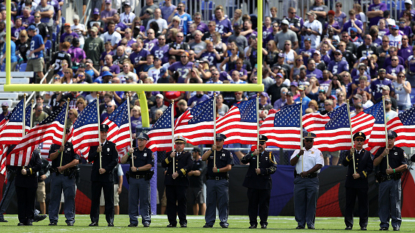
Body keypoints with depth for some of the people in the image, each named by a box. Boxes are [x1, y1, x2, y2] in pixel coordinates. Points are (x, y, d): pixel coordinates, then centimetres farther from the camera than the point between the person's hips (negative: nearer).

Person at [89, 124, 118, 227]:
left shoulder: (112, 145, 4)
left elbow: (115, 161, 0)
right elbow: (90, 159, 1)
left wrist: (105, 169, -10)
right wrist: (96, 152, -15)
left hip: (108, 175, -1)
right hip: (96, 176, 1)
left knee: (109, 199, -1)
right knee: (95, 199, 2)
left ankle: (110, 221, 2)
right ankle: (94, 220, 5)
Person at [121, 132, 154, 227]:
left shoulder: (148, 152, 3)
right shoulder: (133, 151, 12)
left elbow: (149, 165, -8)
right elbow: (122, 161, 7)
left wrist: (137, 169, -12)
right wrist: (128, 153, -9)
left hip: (144, 179, -3)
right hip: (133, 179, 3)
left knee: (145, 201, -3)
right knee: (132, 201, 3)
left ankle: (146, 220, 0)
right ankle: (133, 221, 7)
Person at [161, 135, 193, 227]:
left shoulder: (187, 155, 9)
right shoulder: (169, 154, 17)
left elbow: (189, 166, -6)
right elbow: (163, 164, 6)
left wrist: (178, 173, -17)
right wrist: (170, 157, -10)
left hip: (182, 182, -2)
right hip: (170, 182, 2)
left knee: (182, 201, -3)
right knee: (171, 202, 1)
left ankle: (183, 221, 2)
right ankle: (172, 222, 4)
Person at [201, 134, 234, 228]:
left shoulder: (227, 153, 8)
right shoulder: (210, 152, 13)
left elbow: (229, 167, -2)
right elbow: (203, 158, -8)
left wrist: (218, 170, -15)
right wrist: (211, 150, -19)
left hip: (222, 181, -2)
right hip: (211, 180, 2)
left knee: (223, 202, -3)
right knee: (210, 202, 2)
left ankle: (223, 221, 2)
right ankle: (209, 222, 6)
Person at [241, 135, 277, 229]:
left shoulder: (269, 155, 7)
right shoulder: (252, 154, 11)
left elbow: (273, 168, -3)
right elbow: (243, 161, -6)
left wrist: (261, 171, -13)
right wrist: (252, 154, -18)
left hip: (265, 185, -1)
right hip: (252, 184, 1)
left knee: (264, 204, -1)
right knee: (252, 204, 2)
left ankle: (264, 223, 6)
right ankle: (253, 223, 7)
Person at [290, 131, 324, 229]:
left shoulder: (317, 152, 7)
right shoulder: (297, 151, 14)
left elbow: (319, 165, -5)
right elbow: (292, 163, 3)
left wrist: (307, 172, -14)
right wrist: (299, 155, -14)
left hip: (312, 180, -2)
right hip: (299, 179, 2)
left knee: (312, 202, -4)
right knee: (299, 202, -1)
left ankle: (310, 223, 0)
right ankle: (300, 224, 3)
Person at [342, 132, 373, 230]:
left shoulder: (367, 154, 8)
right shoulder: (349, 153, 11)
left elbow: (370, 168, 2)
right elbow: (344, 164, -4)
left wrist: (360, 175, -10)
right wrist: (350, 155, -18)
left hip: (362, 183, -1)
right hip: (350, 183, 1)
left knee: (363, 204, -1)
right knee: (349, 204, 0)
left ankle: (363, 224, 3)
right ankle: (349, 224, 3)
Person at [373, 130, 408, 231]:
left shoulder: (399, 151, 8)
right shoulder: (381, 150, 14)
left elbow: (405, 166, 1)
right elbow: (375, 163, 4)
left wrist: (393, 170, -10)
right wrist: (383, 155, -9)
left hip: (395, 180, -2)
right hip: (383, 180, 2)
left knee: (395, 203, -4)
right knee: (383, 203, 1)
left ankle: (396, 224, 0)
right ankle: (384, 224, 6)